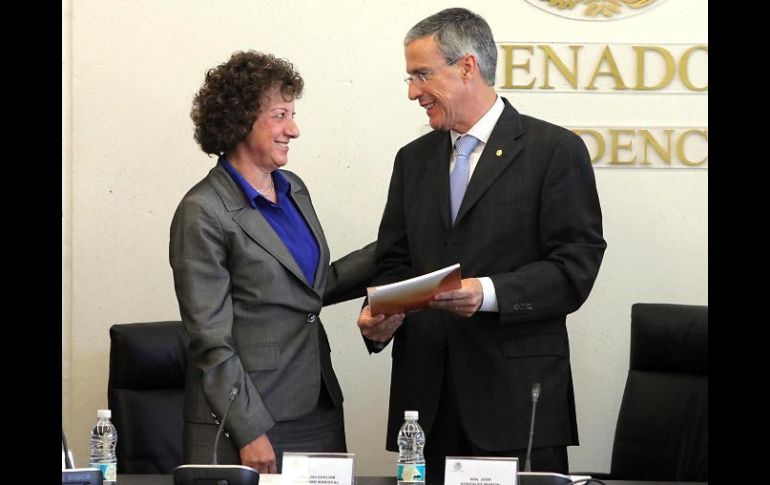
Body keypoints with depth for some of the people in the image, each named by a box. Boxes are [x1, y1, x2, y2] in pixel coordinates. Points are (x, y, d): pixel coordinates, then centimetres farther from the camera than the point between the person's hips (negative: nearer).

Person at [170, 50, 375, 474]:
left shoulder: (293, 190, 11)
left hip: (318, 410, 7)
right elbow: (210, 339, -14)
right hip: (246, 421, -7)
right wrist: (250, 432, -17)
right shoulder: (204, 213, -12)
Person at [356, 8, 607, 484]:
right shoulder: (414, 160, 17)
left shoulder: (555, 150, -1)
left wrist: (489, 292, -20)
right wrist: (380, 313, -2)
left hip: (517, 395, -5)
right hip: (426, 396, 5)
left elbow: (576, 266, -7)